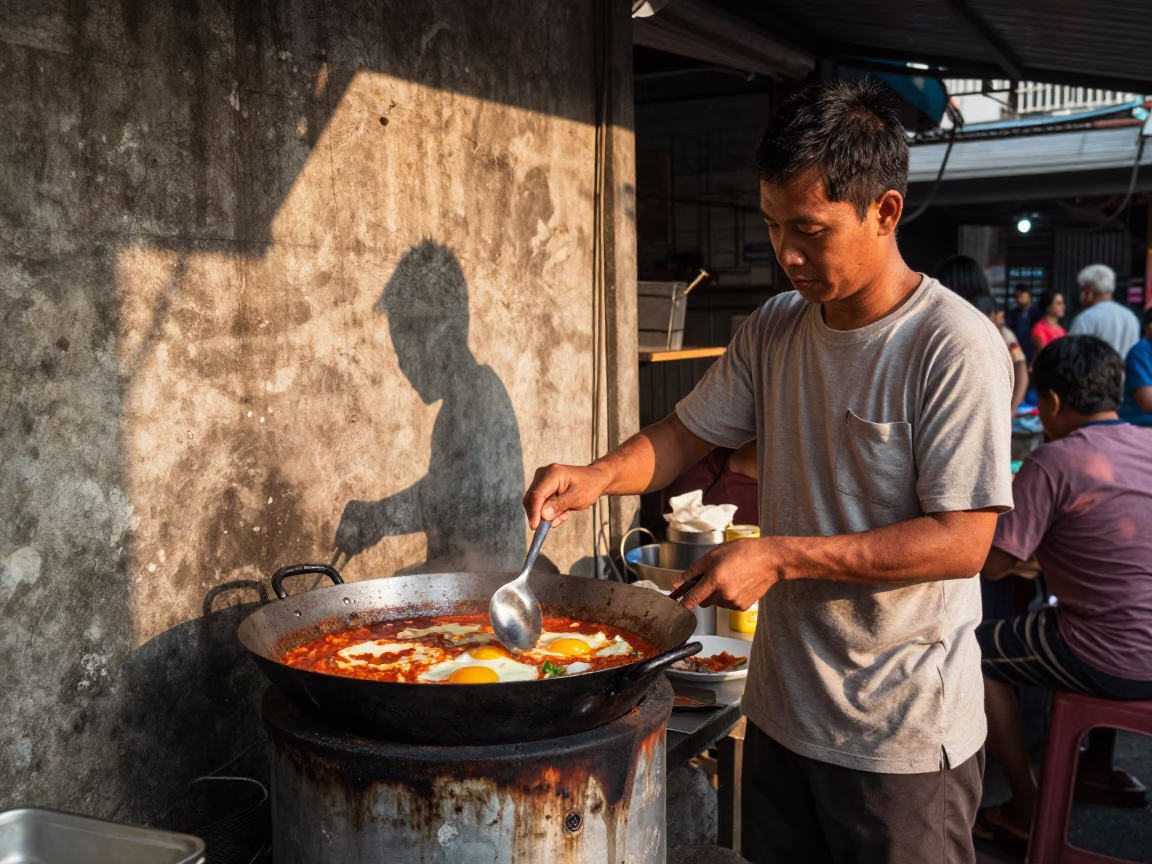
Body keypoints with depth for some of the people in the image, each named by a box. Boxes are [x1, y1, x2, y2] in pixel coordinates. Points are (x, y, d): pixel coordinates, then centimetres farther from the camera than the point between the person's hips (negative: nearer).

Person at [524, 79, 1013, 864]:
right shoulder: (774, 330, 3)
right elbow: (688, 434, 9)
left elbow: (962, 542, -21)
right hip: (782, 709, 6)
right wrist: (597, 477, -11)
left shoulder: (957, 348, -18)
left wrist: (780, 557, -24)